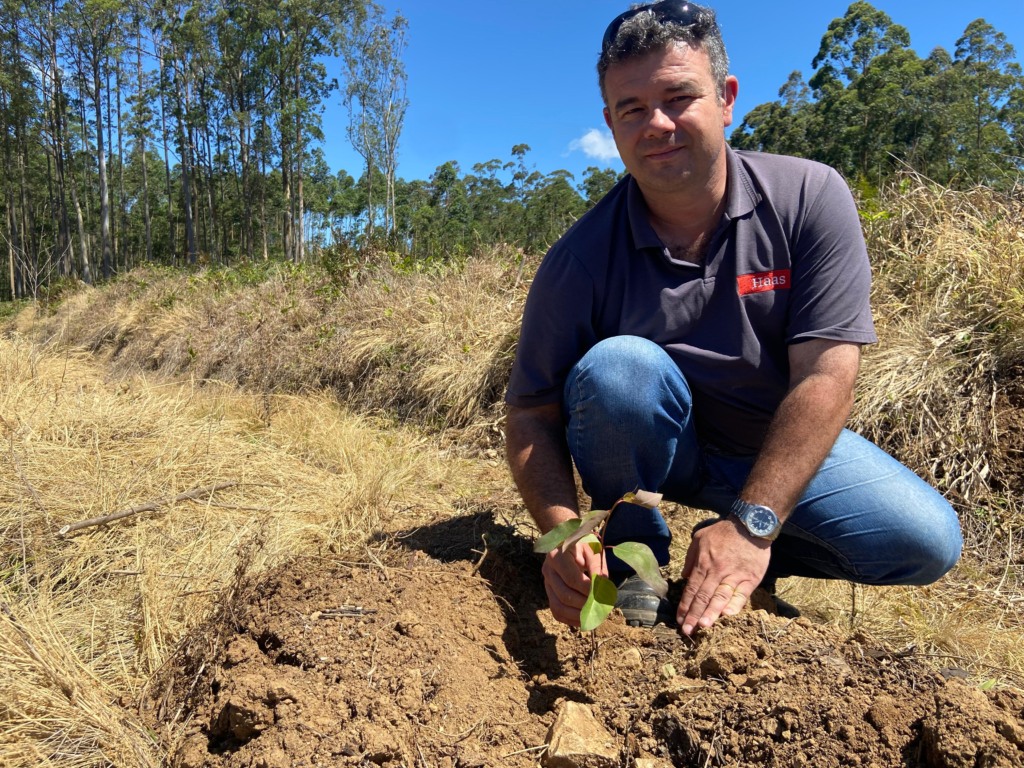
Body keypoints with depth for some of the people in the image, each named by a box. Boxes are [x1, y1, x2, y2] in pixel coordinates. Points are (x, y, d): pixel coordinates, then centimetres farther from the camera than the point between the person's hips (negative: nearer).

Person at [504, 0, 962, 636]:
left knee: (927, 541, -19)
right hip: (652, 451, -1)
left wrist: (750, 524, -29)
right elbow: (531, 415, -16)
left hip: (781, 446, 2)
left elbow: (826, 376, -22)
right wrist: (564, 532, -34)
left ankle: (751, 556, 6)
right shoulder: (581, 261, -18)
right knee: (618, 366, -32)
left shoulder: (810, 198, -16)